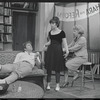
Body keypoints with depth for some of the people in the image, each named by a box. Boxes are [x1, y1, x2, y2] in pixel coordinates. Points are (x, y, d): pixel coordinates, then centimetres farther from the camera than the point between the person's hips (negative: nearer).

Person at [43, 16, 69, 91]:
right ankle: (48, 84, 15)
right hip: (50, 50, 4)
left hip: (58, 51, -4)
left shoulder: (61, 32, -2)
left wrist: (67, 51, -17)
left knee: (57, 68, 1)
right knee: (48, 68, 3)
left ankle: (57, 85, 12)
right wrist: (46, 44, 1)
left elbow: (64, 43, -4)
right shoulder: (50, 32, 11)